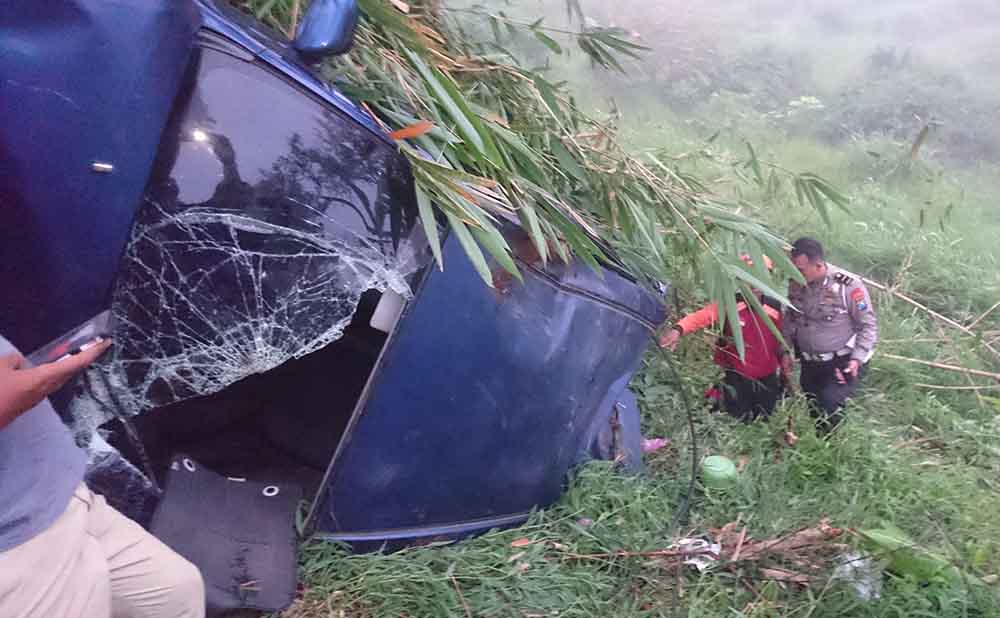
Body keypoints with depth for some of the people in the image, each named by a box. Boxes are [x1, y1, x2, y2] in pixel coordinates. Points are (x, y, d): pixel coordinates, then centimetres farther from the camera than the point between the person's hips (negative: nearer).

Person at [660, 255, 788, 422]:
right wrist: (678, 329, -48)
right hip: (737, 379, -3)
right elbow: (702, 316, -29)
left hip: (767, 380, 3)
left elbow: (780, 345, 5)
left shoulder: (774, 309, -6)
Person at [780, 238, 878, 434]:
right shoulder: (796, 284, -6)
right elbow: (789, 319, 10)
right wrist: (786, 351, 3)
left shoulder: (848, 285, -21)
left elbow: (868, 325, -12)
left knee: (829, 405, -22)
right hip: (810, 364, 6)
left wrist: (857, 359, -19)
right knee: (813, 410, 17)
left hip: (843, 363, -5)